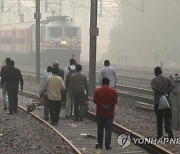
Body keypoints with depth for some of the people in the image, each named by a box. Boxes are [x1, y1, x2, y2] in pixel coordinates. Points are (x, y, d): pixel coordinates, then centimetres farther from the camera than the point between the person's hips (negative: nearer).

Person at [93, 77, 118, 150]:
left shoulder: (97, 91, -2)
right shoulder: (113, 91, -2)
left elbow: (95, 100, -12)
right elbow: (115, 101, -11)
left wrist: (102, 105, -11)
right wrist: (109, 106, -8)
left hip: (100, 113, 1)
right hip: (109, 114, -1)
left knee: (100, 129, 13)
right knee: (108, 129, 1)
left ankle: (100, 144, 17)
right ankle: (107, 145, -3)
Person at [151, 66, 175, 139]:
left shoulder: (153, 80, 5)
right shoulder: (167, 79, 9)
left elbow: (153, 88, -15)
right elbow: (173, 85, -10)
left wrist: (163, 92, -12)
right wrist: (167, 93, -10)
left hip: (158, 102, -1)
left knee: (159, 119, 7)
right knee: (168, 117, 6)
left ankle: (159, 135, 8)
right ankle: (169, 130, -17)